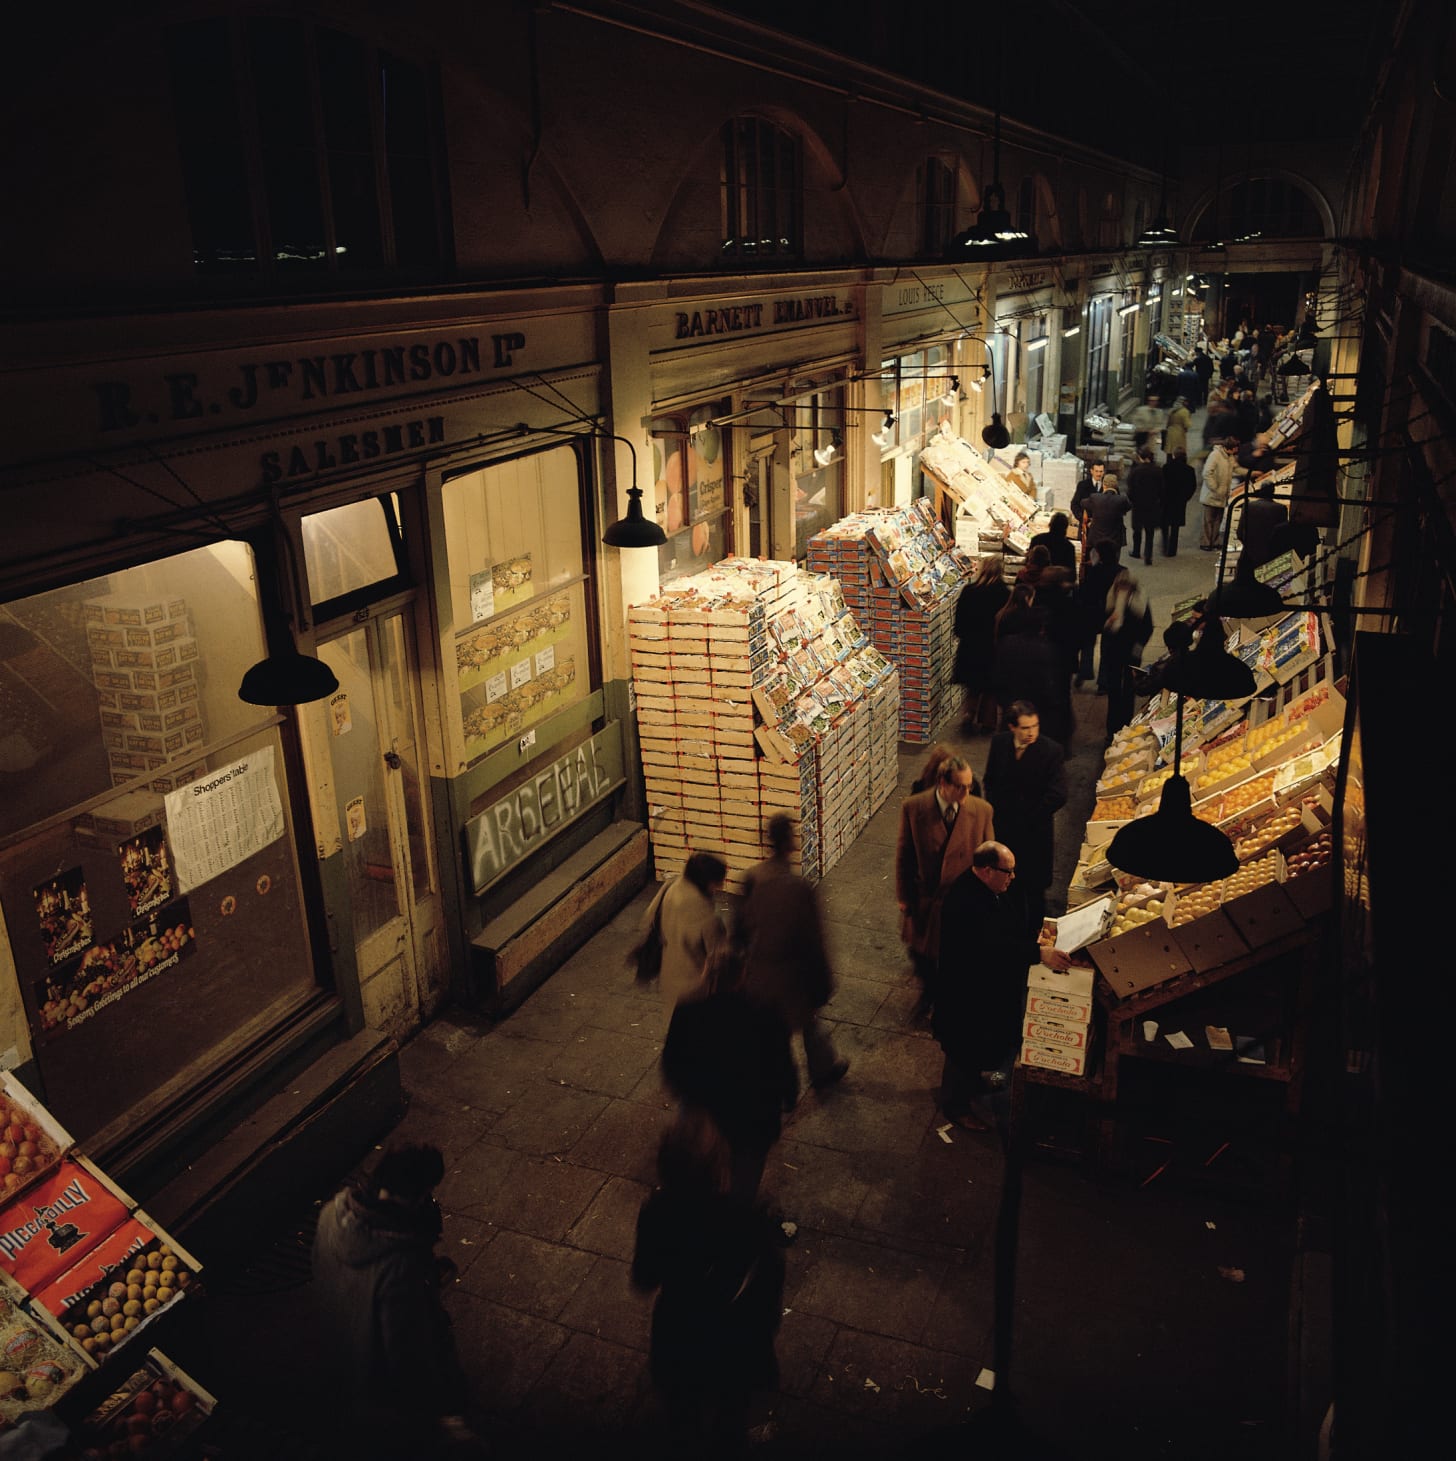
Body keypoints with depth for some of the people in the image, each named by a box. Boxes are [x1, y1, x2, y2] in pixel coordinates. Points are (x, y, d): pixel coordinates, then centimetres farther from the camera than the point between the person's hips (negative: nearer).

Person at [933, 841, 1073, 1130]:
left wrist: (1035, 934, -9)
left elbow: (1016, 923, 10)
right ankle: (956, 1105, 31)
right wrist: (1039, 953, -47)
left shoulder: (998, 889, -4)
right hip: (967, 994, -10)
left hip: (995, 986, 10)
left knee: (995, 1039, 29)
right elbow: (992, 945, -43)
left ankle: (975, 1077, 55)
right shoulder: (964, 902, -35)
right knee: (966, 1050, 9)